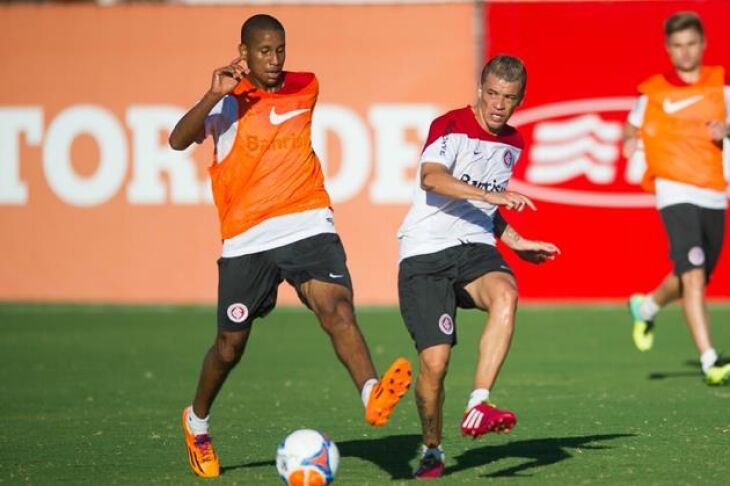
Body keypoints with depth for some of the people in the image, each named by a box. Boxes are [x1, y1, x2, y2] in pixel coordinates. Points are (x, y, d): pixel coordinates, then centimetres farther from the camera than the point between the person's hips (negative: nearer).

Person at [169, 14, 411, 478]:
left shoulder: (306, 89, 9)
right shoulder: (227, 101, 0)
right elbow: (178, 140, -16)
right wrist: (214, 95, -27)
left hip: (308, 225, 1)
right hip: (246, 238, -1)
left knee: (337, 307, -24)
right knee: (231, 344, 8)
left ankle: (373, 396, -44)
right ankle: (197, 422, 33)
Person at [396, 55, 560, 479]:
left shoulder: (512, 143, 14)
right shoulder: (451, 127, -8)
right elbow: (431, 178, -29)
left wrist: (515, 241, 20)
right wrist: (491, 194, -39)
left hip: (474, 249, 5)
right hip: (425, 255, -5)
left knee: (505, 296, -32)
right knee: (435, 362, -11)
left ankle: (478, 406, -35)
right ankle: (432, 450, 16)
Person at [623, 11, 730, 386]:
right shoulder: (652, 91, 4)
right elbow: (632, 128, 18)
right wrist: (630, 144, -4)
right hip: (675, 190, -4)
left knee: (693, 279, 15)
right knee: (692, 274, -19)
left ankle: (646, 306, 46)